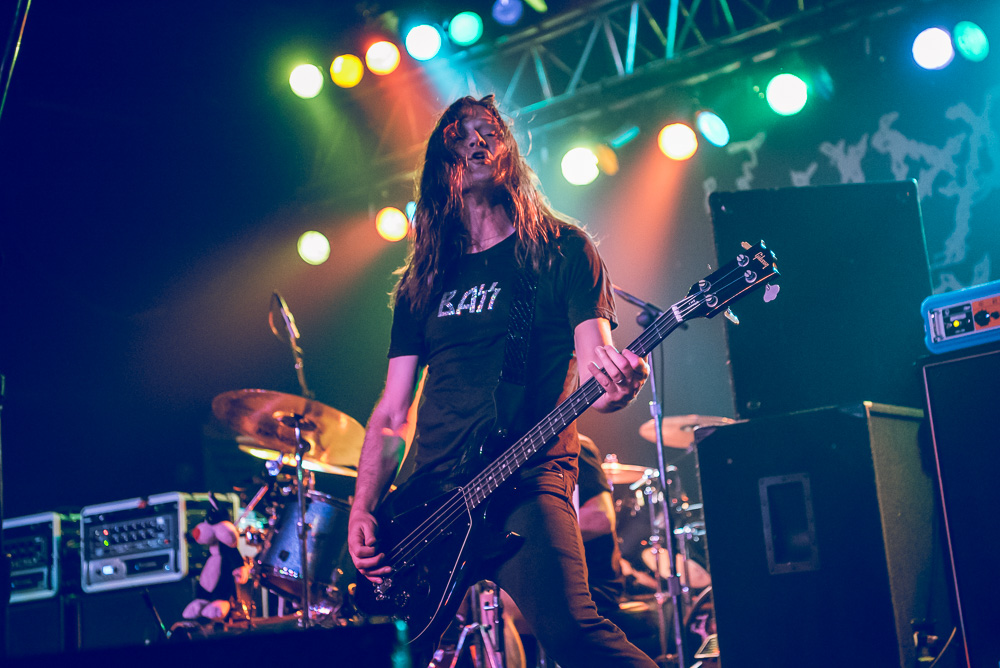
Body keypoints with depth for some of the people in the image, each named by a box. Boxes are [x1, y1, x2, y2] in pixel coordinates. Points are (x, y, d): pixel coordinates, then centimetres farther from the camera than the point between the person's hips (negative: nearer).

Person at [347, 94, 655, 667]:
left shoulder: (563, 249, 8)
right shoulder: (423, 280, 18)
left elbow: (593, 364, -2)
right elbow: (391, 413, 16)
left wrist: (617, 385, -27)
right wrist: (363, 511, 2)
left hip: (528, 481, -5)